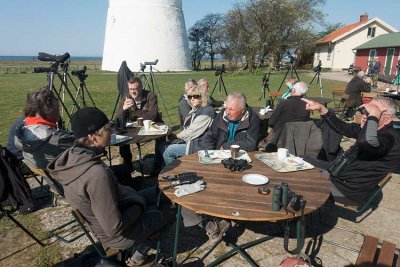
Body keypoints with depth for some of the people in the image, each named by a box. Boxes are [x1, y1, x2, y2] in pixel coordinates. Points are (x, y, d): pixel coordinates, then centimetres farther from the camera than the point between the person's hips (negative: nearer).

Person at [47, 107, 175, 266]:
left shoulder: (71, 154, -11)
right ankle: (142, 248, 23)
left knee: (159, 192, 20)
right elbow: (115, 228, -29)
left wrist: (134, 198, 2)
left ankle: (143, 244, 23)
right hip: (119, 234, -7)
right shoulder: (97, 174, -37)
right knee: (169, 209, 13)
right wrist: (139, 206, -13)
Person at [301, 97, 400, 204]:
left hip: (348, 188, -9)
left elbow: (367, 141, -48)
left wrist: (374, 114, -35)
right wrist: (322, 109, -1)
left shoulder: (390, 138, -25)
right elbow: (344, 128, 10)